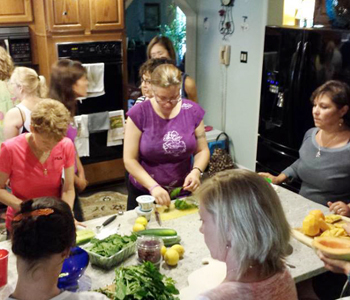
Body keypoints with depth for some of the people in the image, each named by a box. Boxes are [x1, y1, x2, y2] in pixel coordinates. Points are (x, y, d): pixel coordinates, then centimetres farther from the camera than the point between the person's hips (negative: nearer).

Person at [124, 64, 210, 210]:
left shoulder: (193, 111, -7)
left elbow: (202, 150, 0)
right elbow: (129, 160, -14)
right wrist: (153, 186, -25)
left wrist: (196, 171, -20)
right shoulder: (139, 114, -14)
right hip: (144, 194, -2)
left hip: (183, 192, 2)